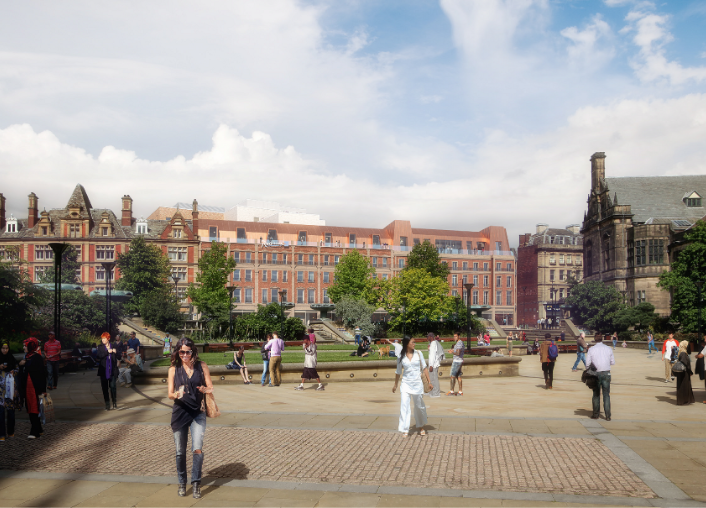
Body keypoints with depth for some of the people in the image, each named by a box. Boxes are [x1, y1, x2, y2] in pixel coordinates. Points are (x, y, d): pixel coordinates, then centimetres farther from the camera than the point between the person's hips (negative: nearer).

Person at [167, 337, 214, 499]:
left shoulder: (202, 366, 2)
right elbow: (170, 393, 1)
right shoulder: (174, 369, 4)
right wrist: (176, 395, -23)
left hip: (198, 413, -1)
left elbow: (210, 387, 4)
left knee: (197, 449, -14)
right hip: (180, 413, 1)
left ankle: (196, 483, 0)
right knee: (180, 451, 7)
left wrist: (206, 389, -20)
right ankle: (182, 483, 25)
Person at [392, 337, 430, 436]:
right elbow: (398, 372, 12)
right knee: (404, 405, -9)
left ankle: (421, 427, 31)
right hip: (406, 384, -1)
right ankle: (405, 430, -4)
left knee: (419, 406, 11)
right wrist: (395, 385, 20)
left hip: (417, 384, 1)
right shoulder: (401, 357, -1)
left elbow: (424, 368, 5)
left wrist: (429, 381, 1)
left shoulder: (418, 354, 0)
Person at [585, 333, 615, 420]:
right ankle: (608, 416, 4)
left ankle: (596, 414, 16)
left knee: (596, 394, 12)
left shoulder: (591, 350, -4)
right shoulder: (608, 349, 0)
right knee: (606, 395, 6)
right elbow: (613, 362, 6)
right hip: (606, 373, 1)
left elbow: (588, 363, -3)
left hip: (596, 374, -1)